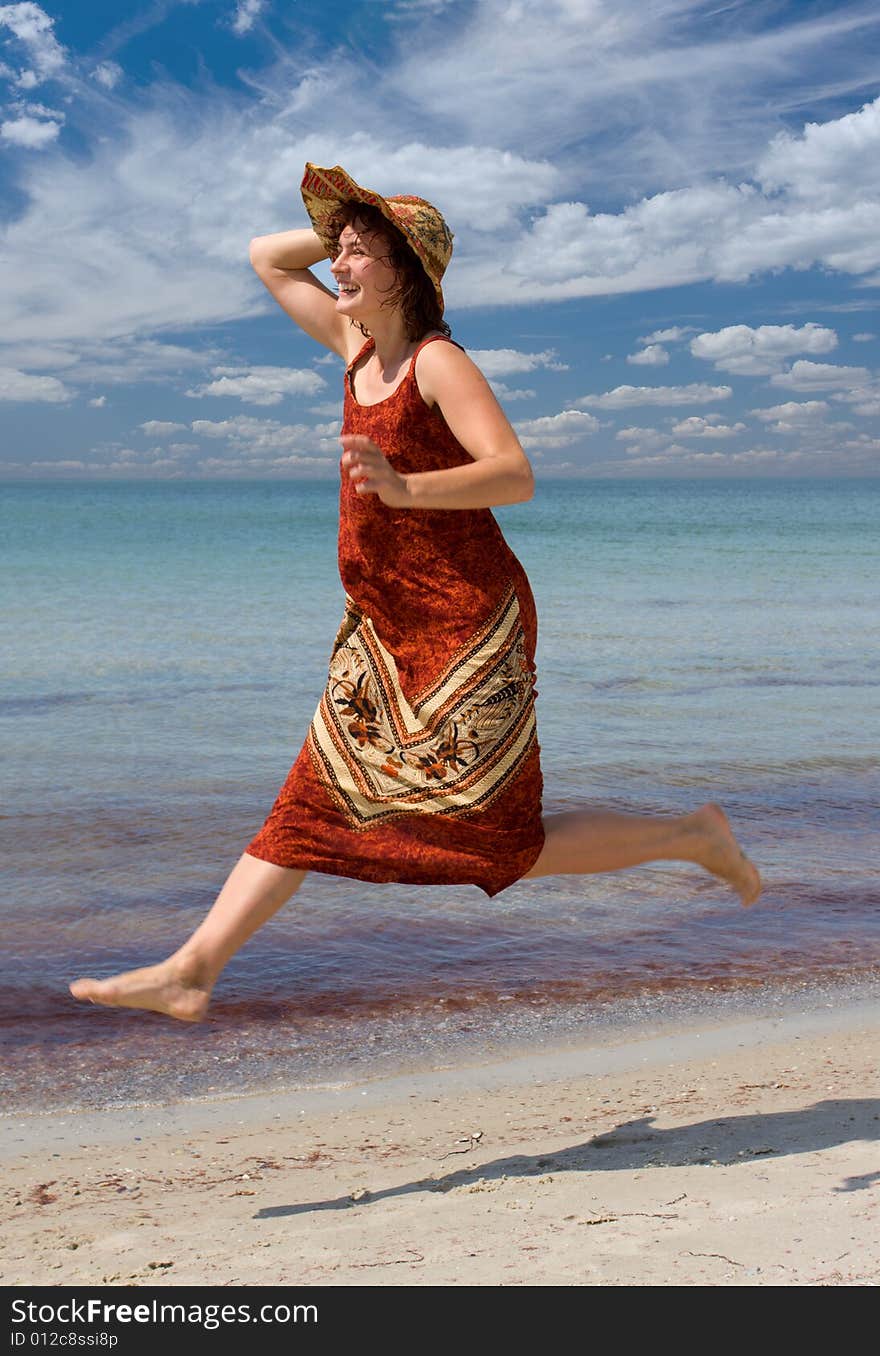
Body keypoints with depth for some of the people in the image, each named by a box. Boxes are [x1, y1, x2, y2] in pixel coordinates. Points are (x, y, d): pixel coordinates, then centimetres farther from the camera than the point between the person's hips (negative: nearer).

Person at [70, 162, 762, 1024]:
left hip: (464, 627, -8)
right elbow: (266, 259, 23)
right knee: (307, 812, 6)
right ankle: (191, 970, 9)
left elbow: (516, 475, -27)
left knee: (495, 845, -3)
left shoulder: (438, 362, -13)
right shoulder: (358, 344, 10)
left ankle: (690, 837, 14)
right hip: (382, 630, 8)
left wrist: (403, 486, -40)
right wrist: (339, 231, 10)